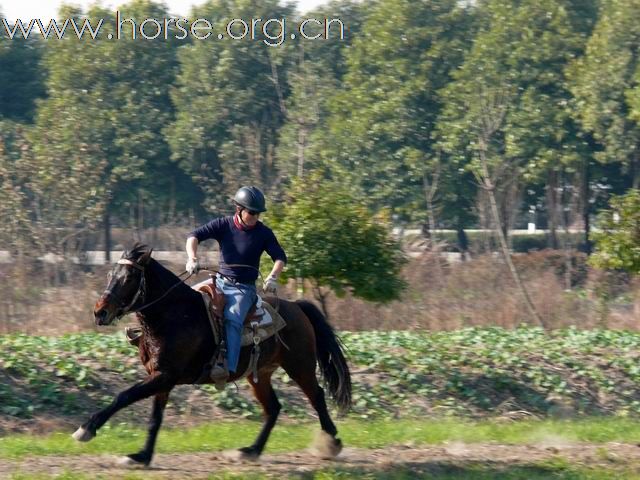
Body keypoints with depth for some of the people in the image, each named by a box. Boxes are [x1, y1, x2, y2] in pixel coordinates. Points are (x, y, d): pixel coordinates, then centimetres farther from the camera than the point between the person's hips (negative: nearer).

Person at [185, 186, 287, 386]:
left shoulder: (263, 233, -3)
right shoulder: (223, 225, -2)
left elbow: (280, 257, -4)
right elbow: (194, 236, -8)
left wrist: (273, 277, -24)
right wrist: (192, 259, -26)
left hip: (244, 289, -4)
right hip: (220, 281, 4)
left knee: (233, 318, -31)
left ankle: (227, 368, -46)